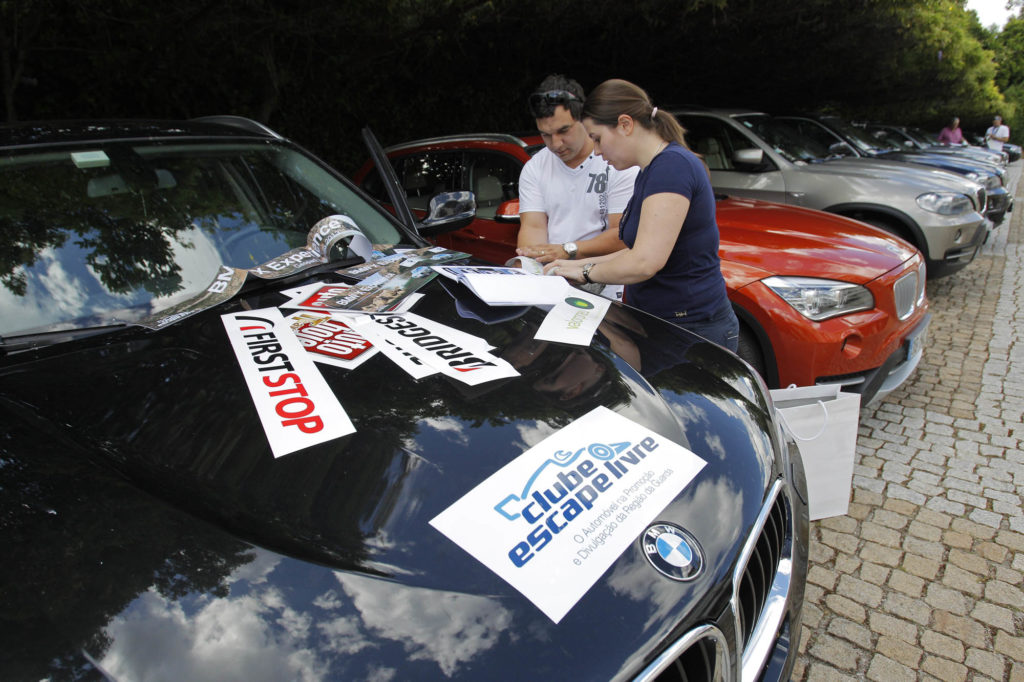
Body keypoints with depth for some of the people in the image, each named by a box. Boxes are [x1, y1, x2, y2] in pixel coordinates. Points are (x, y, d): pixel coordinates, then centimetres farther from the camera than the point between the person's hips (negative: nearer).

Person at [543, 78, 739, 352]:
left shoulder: (672, 166, -19)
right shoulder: (650, 171, 13)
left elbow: (645, 262, -27)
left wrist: (587, 272, -11)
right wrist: (582, 263, 11)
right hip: (659, 323, 9)